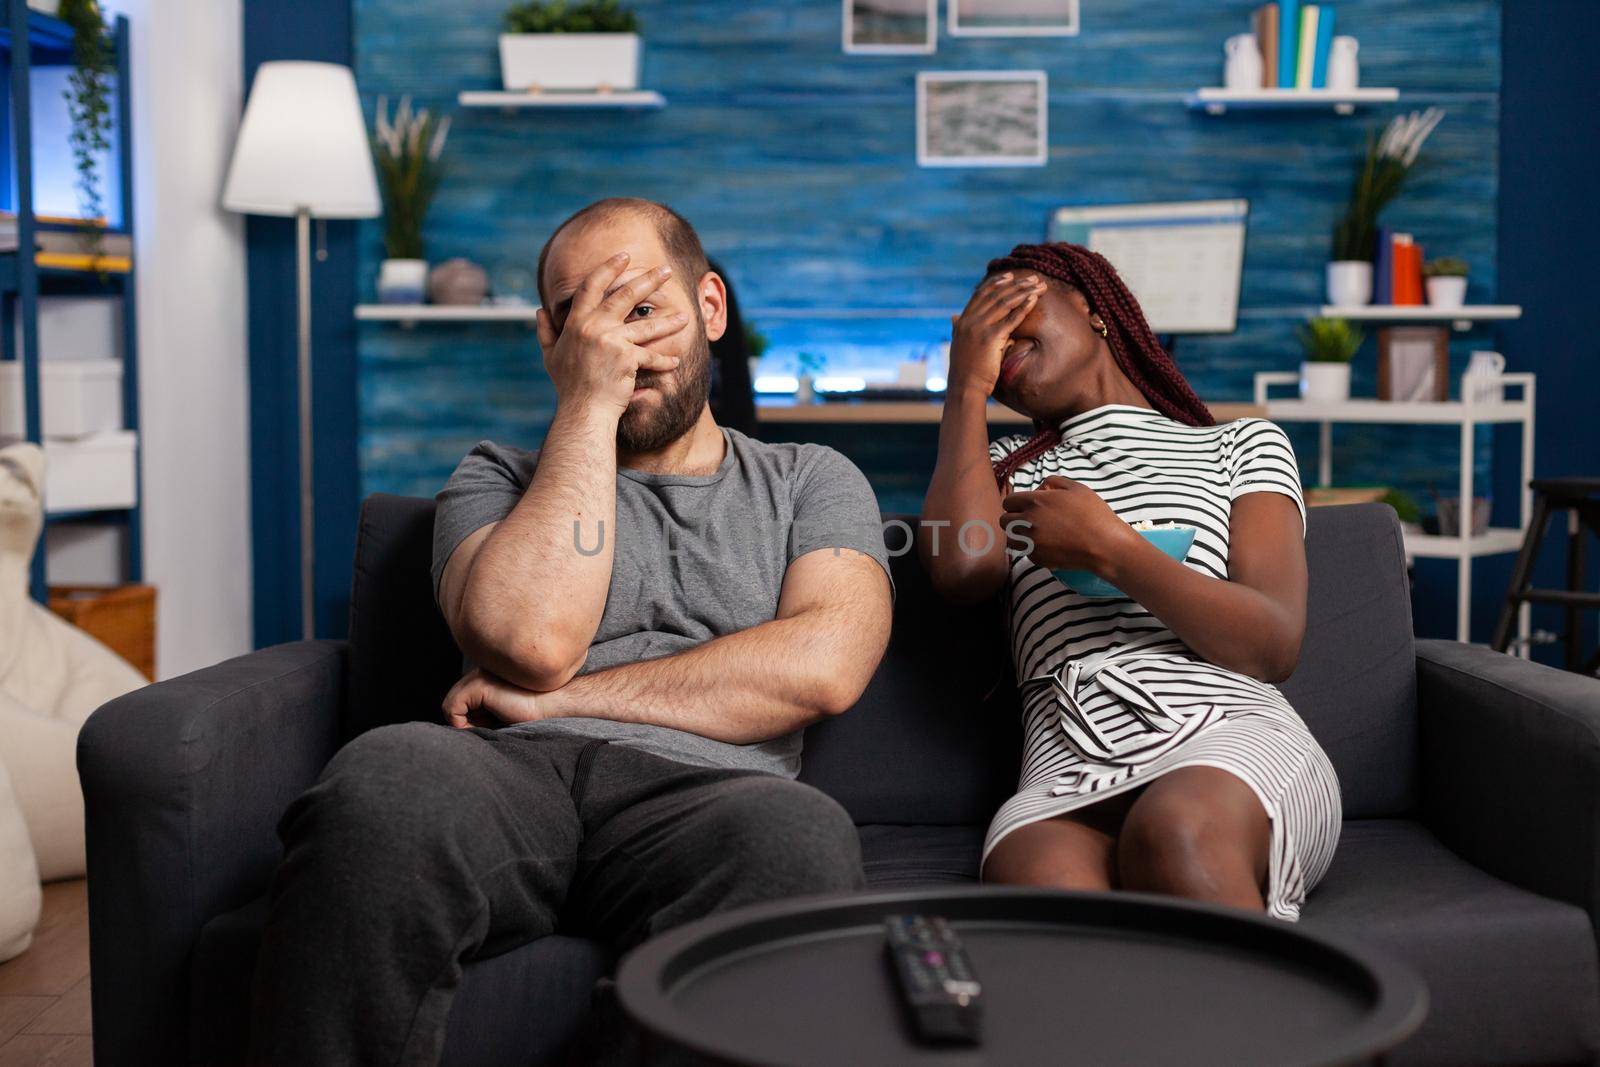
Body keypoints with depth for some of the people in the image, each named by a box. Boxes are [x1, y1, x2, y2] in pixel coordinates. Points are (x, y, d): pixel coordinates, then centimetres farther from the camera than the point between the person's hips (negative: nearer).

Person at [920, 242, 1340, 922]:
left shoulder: (1241, 445, 23)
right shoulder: (1007, 466, 31)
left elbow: (1273, 647, 6)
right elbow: (959, 570, 5)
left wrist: (1106, 548, -2)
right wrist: (968, 387, 14)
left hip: (1230, 737, 0)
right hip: (1069, 770, 1)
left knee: (1175, 830, -40)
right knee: (1038, 880, -38)